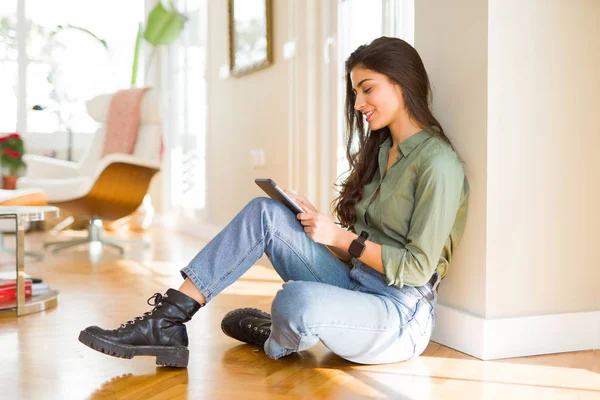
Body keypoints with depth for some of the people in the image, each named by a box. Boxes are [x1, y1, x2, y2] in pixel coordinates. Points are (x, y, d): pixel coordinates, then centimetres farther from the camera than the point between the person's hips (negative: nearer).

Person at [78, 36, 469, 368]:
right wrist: (316, 222, -3)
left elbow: (418, 267, -17)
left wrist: (342, 237, -15)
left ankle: (277, 343, 2)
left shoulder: (437, 163, -13)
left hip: (402, 315, -8)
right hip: (355, 287, 8)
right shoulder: (380, 149, 14)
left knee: (297, 298, -38)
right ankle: (166, 323, -12)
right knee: (265, 212, -9)